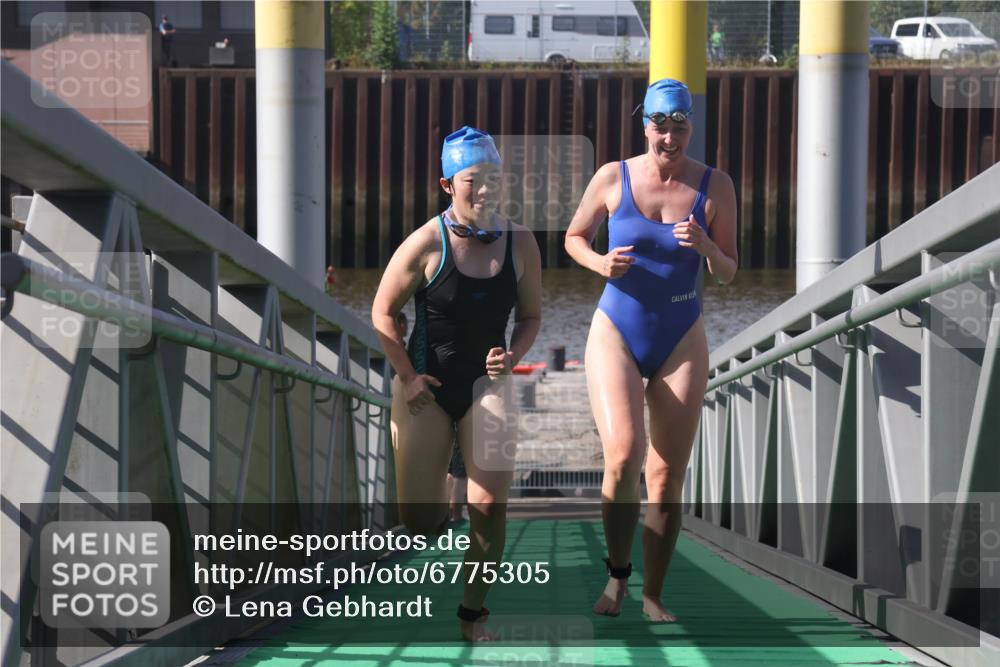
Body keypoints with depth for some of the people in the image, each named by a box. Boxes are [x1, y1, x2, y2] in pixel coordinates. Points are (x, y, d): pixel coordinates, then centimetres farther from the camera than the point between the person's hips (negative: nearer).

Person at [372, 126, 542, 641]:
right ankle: (437, 505, 40)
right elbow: (383, 312, -4)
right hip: (427, 385, -2)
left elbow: (531, 315, 8)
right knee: (420, 521, 0)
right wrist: (407, 376, -9)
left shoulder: (519, 244, -3)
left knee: (490, 505, -11)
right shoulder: (426, 243, -13)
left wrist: (512, 356, -11)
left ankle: (473, 613, 7)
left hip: (486, 382, 2)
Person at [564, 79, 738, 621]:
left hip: (680, 341, 2)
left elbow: (729, 273, 3)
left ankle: (653, 594, 16)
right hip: (617, 333, -1)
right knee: (623, 456, -20)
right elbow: (574, 236, 10)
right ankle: (616, 573, 2)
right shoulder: (613, 178, -5)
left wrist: (706, 246, -19)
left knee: (668, 478, 2)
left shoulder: (714, 186, -3)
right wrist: (599, 264, -11)